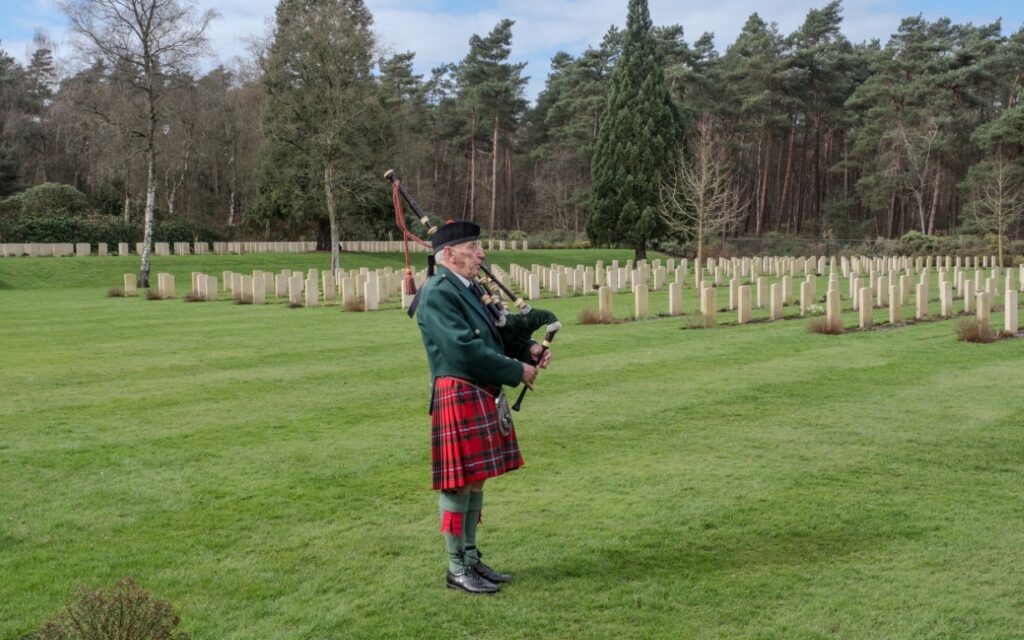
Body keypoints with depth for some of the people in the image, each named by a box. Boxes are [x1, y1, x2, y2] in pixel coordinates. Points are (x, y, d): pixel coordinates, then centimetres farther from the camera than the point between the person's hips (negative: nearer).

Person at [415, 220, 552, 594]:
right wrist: (517, 371, -15)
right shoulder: (437, 294, -14)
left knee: (476, 480, 15)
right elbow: (465, 349, -22)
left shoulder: (470, 290, 16)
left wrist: (529, 349, 1)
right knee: (459, 483, -1)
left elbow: (496, 335, 22)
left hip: (485, 398, 9)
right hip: (459, 398, -9)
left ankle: (471, 559, 25)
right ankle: (457, 569, 9)